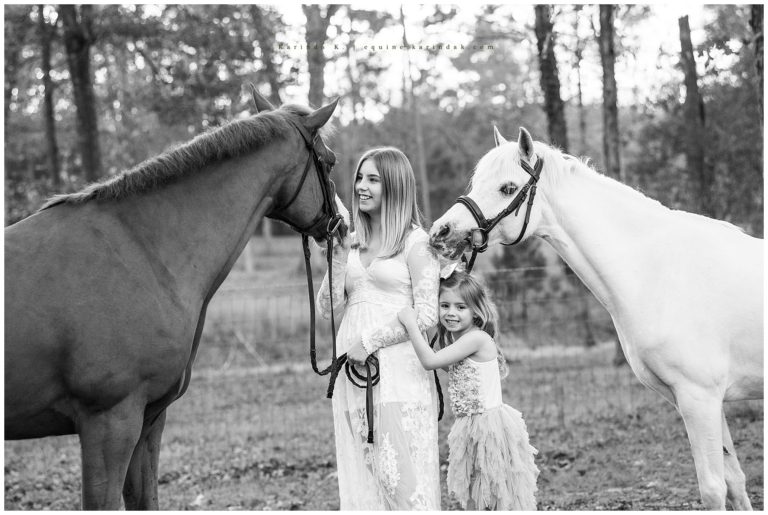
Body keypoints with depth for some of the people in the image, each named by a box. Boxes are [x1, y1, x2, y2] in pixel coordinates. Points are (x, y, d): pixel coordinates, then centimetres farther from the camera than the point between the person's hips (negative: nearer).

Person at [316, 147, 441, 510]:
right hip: (352, 371, 6)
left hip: (399, 369, -6)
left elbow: (426, 315, -7)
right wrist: (340, 254, 0)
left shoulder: (415, 242, -2)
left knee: (403, 478, -5)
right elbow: (327, 307, 10)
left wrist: (370, 342, -12)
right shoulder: (352, 242, 15)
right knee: (359, 476, 7)